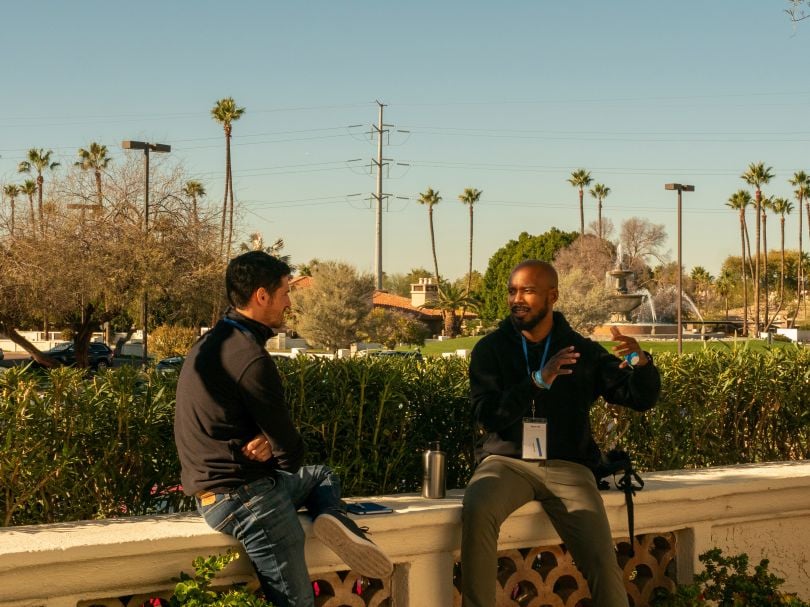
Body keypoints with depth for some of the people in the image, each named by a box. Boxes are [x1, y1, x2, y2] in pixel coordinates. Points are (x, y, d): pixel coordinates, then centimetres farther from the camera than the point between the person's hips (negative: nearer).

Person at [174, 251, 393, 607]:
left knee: (322, 476, 22)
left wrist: (265, 441, -12)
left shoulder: (212, 343, 10)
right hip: (247, 498, -10)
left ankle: (333, 520, -3)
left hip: (216, 491, 10)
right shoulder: (249, 358, -23)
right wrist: (272, 447, 7)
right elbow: (291, 454, -17)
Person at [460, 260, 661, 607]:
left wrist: (640, 362, -19)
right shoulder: (490, 349, 4)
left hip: (566, 466, 1)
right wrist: (539, 380, -22)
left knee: (602, 562, -20)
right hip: (506, 461, 0)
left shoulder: (582, 351, 7)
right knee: (477, 510, -34)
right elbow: (488, 416, -9)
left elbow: (641, 399, 4)